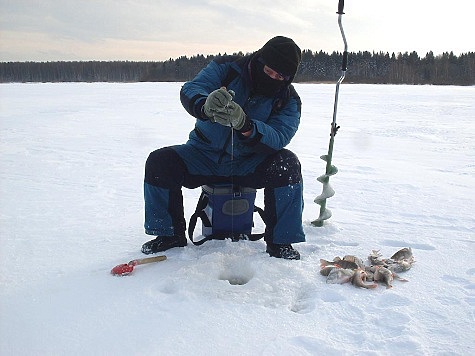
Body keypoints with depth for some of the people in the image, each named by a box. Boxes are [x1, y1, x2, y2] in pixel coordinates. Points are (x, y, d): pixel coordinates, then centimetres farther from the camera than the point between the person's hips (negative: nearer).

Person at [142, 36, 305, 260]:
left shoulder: (289, 100, -8)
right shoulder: (227, 67, -8)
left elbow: (278, 138, -25)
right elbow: (190, 90, -23)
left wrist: (244, 124, -45)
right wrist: (205, 106, -49)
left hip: (249, 164, 0)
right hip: (205, 155, 1)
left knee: (288, 164, -29)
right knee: (158, 162, -21)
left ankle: (280, 241, -14)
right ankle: (170, 234, -1)